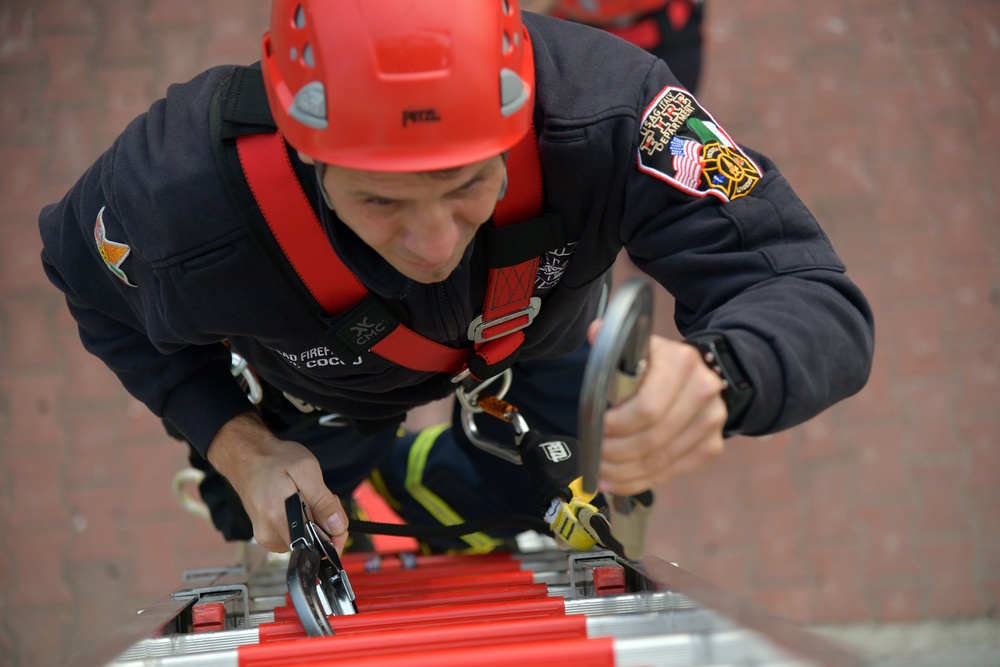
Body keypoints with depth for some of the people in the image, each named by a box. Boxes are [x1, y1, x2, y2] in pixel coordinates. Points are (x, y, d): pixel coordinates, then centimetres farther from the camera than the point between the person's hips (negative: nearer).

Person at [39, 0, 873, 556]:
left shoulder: (602, 106, -49)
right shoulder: (186, 209, -45)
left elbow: (817, 302, -47)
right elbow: (93, 276, -18)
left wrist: (712, 376, -72)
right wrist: (234, 443, -28)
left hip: (538, 334, 1)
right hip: (332, 392, -1)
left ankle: (417, 473, 47)